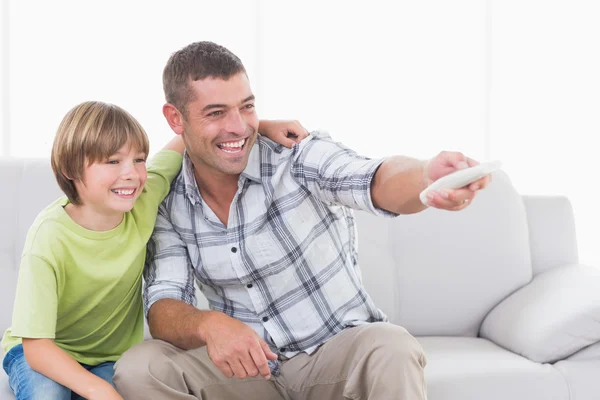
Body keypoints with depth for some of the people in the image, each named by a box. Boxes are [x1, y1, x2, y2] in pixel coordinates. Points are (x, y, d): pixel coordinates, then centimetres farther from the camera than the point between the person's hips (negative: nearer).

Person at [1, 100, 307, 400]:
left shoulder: (143, 202, -17)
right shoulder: (50, 236, -28)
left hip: (111, 357, 3)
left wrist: (261, 125, -13)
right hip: (46, 354, -3)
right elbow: (36, 345, -29)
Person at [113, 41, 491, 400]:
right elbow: (163, 308, -9)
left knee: (391, 350, -36)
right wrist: (209, 324, -34)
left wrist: (427, 176, -59)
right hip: (250, 363, 3)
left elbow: (376, 182, -33)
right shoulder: (170, 206, -3)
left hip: (340, 348, -3)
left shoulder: (301, 156, -14)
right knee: (138, 369, -21)